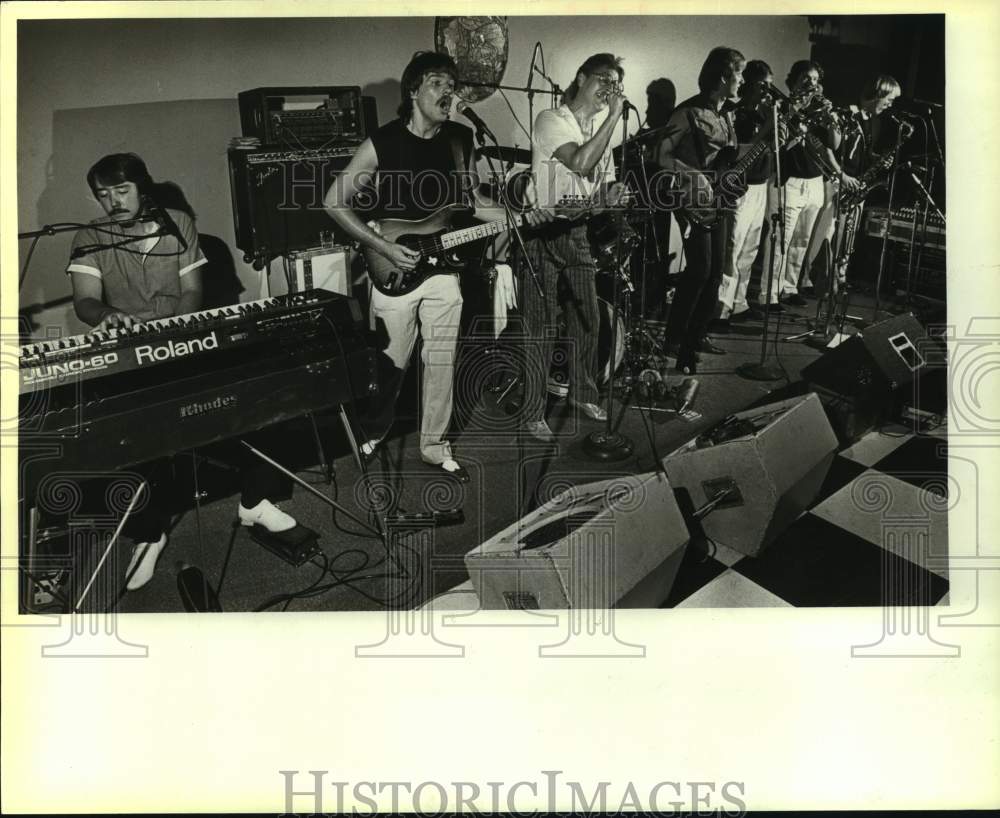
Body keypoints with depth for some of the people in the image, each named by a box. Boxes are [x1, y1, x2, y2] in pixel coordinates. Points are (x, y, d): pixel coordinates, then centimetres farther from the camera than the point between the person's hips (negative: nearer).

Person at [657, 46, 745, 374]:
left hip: (719, 200, 8)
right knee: (700, 268, -15)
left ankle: (697, 335, 18)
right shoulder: (688, 112, -11)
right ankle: (674, 339, -6)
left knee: (716, 270, 6)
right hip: (693, 200, -8)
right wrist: (694, 175, -23)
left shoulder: (726, 114, 14)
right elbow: (664, 157, -12)